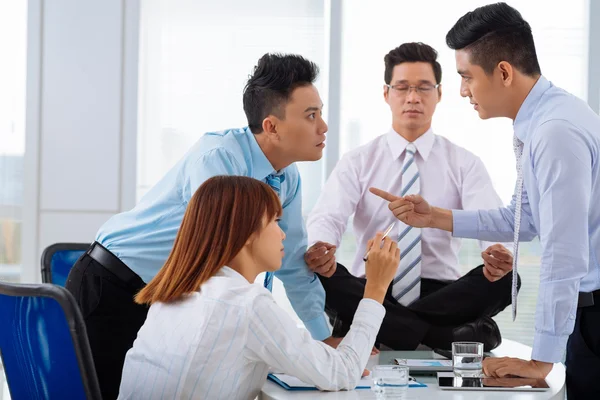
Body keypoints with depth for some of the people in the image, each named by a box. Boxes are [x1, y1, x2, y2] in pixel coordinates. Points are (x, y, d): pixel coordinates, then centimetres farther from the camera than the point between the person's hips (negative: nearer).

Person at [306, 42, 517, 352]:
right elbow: (327, 216, -9)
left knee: (505, 277, -28)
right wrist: (321, 246, -35)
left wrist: (495, 251, -36)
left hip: (441, 292, 1)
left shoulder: (465, 164, 7)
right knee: (319, 273, -30)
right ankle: (447, 335, -29)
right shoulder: (358, 163, 7)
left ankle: (369, 326, -23)